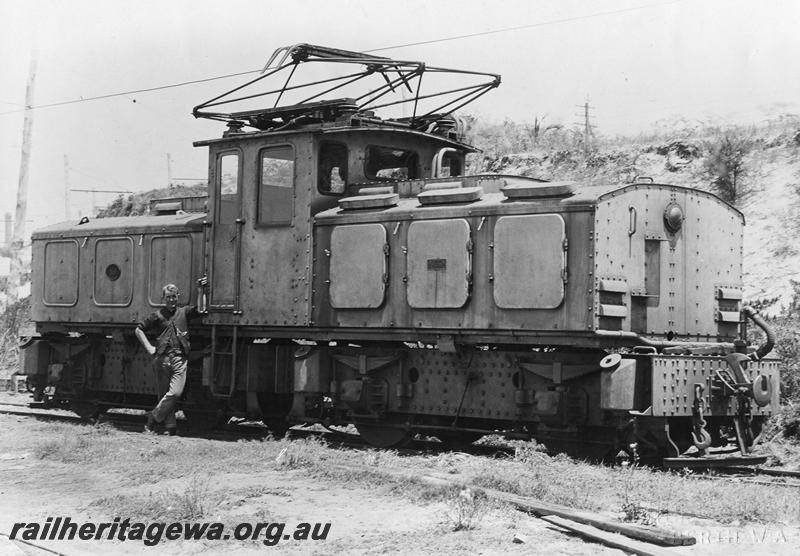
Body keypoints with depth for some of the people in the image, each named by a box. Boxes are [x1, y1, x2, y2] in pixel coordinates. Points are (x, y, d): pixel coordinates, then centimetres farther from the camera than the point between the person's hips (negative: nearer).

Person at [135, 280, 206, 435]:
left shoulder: (184, 312, 12)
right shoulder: (157, 316, 10)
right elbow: (139, 330, 17)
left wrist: (202, 290, -9)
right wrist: (149, 348, 7)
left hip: (180, 360, 0)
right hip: (163, 359, 0)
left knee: (175, 393, -13)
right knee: (165, 394, 1)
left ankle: (153, 419, -3)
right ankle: (170, 427, 5)